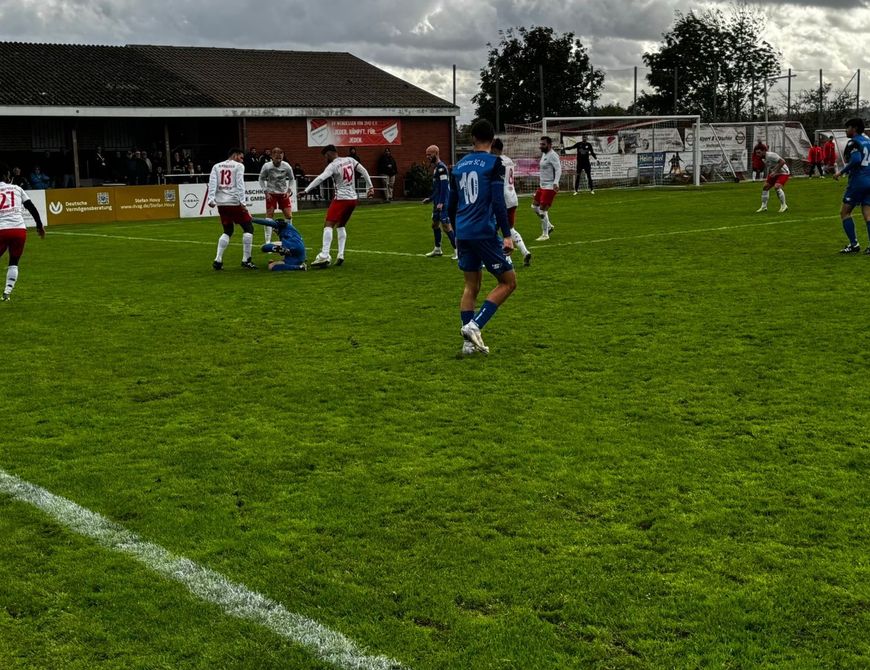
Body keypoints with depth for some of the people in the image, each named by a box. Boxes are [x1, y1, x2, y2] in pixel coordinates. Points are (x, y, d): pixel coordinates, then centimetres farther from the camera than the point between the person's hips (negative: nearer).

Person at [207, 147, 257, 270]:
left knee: (227, 231, 18)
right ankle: (246, 260, 2)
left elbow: (212, 183, 3)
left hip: (221, 203, 6)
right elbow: (240, 185, -8)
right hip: (234, 203, -6)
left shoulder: (216, 166, 16)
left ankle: (218, 260, 7)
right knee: (248, 229, 6)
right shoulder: (238, 166, 3)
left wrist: (211, 199, -3)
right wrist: (243, 202, -13)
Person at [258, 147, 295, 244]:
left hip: (283, 193, 2)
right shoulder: (267, 166, -16)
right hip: (271, 193, -2)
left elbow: (291, 179, 5)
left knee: (289, 216, -3)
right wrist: (266, 192, -9)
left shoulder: (286, 166, -12)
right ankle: (268, 241, -4)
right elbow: (261, 179, -2)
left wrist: (288, 190, -4)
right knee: (269, 216, -8)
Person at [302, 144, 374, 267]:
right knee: (341, 226, 20)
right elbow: (363, 171, 15)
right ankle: (341, 255, 12)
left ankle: (324, 256, -23)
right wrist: (370, 187, 23)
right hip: (353, 198, 8)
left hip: (341, 198, -8)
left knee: (328, 225, -11)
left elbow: (321, 178, -22)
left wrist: (306, 190, -25)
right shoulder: (349, 160, 10)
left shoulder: (333, 165, -10)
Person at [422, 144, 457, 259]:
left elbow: (444, 186, -22)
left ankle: (457, 250, -7)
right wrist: (430, 199, 27)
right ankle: (437, 249, 27)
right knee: (435, 224, 17)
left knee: (445, 225, -11)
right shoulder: (436, 167, 15)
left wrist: (441, 202, -27)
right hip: (437, 201, 11)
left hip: (443, 202, -11)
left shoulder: (441, 167, -16)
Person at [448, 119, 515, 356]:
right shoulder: (494, 163, -6)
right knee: (508, 282, 5)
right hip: (485, 233, -6)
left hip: (464, 235, 6)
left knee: (471, 286, 14)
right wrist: (507, 235, -13)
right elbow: (498, 202, -15)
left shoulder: (458, 166, 12)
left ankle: (468, 341, 10)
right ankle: (474, 326, -8)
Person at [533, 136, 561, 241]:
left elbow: (558, 170, -23)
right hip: (542, 185, 10)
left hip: (550, 187, -10)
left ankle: (545, 234, 1)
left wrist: (555, 183, -34)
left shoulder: (552, 155, -16)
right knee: (534, 205, 13)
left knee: (543, 209, -9)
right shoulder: (544, 154, 14)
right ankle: (549, 226, 25)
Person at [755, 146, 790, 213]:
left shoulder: (770, 155, -26)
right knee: (765, 187, 7)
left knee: (777, 187, -27)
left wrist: (775, 171, -31)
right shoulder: (763, 158, 3)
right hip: (774, 174, 10)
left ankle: (783, 206, -15)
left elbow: (782, 161, -31)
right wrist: (768, 176, 10)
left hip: (783, 173, -10)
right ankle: (764, 207, 17)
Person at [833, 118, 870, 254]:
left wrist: (841, 172, -16)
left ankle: (854, 244, -2)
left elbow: (856, 159, -24)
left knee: (845, 212, 3)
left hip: (857, 181, -7)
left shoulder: (853, 142, -8)